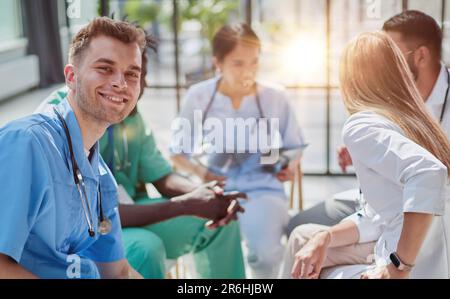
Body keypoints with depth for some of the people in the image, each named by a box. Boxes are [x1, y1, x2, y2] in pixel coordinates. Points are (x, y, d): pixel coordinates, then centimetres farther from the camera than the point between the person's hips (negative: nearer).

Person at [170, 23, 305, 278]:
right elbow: (178, 152, 9)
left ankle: (264, 276, 9)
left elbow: (294, 148, 13)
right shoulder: (198, 96, 2)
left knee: (267, 252, -28)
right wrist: (199, 171, -11)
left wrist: (289, 168, -9)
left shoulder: (276, 97, 2)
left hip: (262, 188, 0)